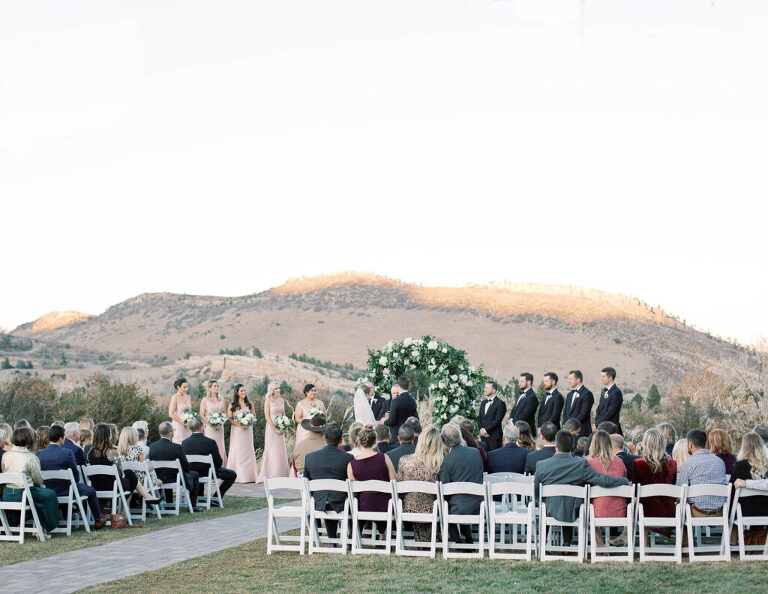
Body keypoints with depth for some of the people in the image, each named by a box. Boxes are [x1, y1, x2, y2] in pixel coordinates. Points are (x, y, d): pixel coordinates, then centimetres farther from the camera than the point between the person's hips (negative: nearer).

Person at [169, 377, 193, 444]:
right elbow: (171, 414, -14)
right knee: (179, 444, -6)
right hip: (178, 426, -6)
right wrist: (182, 423, -16)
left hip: (188, 426, 6)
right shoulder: (175, 397, -11)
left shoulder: (188, 397, 8)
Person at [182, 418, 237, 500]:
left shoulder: (184, 442, -10)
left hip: (191, 475, 5)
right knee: (232, 475, 14)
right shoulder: (211, 442, -21)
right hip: (208, 473, -5)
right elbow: (219, 463, -14)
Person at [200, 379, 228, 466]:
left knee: (220, 448, 3)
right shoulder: (205, 400, -1)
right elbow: (201, 415, -5)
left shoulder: (221, 399, 11)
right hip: (209, 428, -4)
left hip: (220, 428, 4)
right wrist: (210, 424, -17)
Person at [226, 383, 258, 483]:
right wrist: (240, 425, -17)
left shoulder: (249, 403, 10)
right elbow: (229, 419, -4)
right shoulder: (232, 404, 0)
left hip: (248, 430, 3)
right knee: (238, 452, -6)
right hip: (237, 430, -3)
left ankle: (249, 476, 2)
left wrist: (248, 424, -8)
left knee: (248, 451, 1)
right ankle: (239, 476, -6)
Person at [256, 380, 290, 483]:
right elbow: (267, 417, -11)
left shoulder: (281, 400, 10)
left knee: (281, 450, 6)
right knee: (272, 450, -6)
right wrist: (275, 429, -15)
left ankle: (281, 474, 10)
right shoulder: (268, 401, -7)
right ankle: (271, 475, -4)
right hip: (271, 428, -6)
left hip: (280, 429, 6)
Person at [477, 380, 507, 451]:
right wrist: (481, 429, -3)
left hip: (494, 437, -6)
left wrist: (486, 430, -15)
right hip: (483, 436, 6)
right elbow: (479, 418, 14)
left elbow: (497, 420, -13)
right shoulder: (483, 403, 17)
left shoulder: (500, 403, -7)